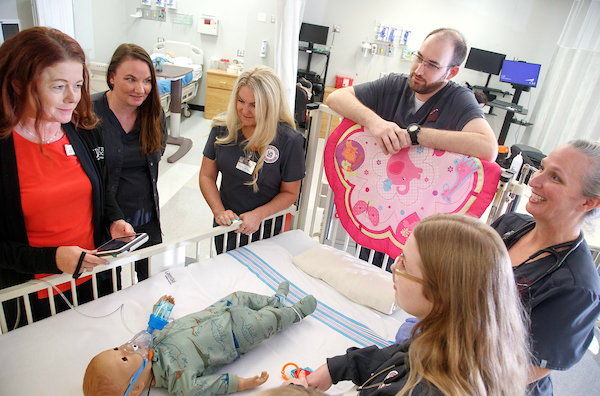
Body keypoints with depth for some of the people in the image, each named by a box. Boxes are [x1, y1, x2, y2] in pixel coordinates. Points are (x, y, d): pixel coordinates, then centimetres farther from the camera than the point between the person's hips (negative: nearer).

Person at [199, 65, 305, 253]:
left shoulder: (289, 141, -20)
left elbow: (290, 192, -10)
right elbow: (207, 176, -3)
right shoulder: (223, 127, -10)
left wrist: (259, 214, -23)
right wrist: (219, 211, -16)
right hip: (227, 224, 3)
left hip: (265, 230, -3)